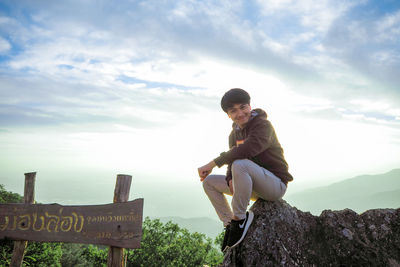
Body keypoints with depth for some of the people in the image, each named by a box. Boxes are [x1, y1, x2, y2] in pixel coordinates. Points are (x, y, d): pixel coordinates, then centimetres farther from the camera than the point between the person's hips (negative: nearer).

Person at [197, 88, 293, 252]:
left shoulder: (263, 125, -15)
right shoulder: (235, 133, 10)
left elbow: (248, 149, -34)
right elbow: (233, 157, 5)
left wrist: (213, 163, -33)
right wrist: (231, 180, -18)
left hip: (276, 184, -8)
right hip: (255, 188, 8)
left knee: (240, 164, -35)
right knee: (209, 182, 5)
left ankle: (239, 219, -21)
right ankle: (229, 225, 2)